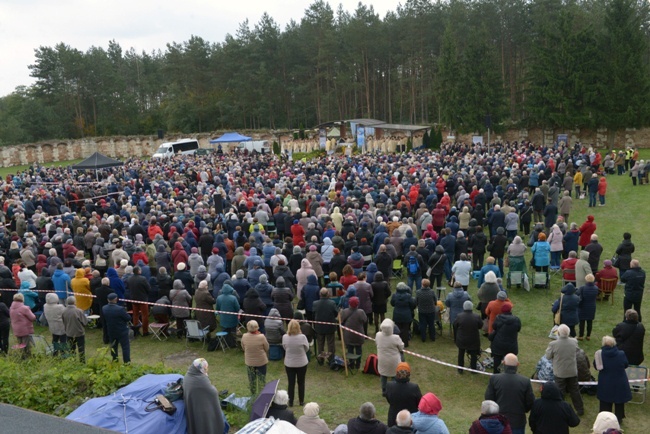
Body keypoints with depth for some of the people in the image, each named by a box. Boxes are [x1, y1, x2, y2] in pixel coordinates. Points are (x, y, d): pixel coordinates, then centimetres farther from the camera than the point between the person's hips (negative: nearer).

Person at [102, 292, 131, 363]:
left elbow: (104, 320, 3)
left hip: (111, 332, 6)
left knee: (113, 347, 22)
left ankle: (114, 362, 33)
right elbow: (128, 318, -18)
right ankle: (127, 362, 10)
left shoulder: (104, 309, -10)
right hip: (122, 332, -5)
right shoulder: (120, 309, -28)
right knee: (125, 347, 7)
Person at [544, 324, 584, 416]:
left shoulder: (553, 344, -24)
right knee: (575, 391, 20)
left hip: (560, 372, -3)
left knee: (560, 392, 11)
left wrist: (548, 349, 5)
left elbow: (548, 357, -11)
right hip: (572, 372, 3)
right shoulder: (574, 342, -12)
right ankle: (580, 409, 32)